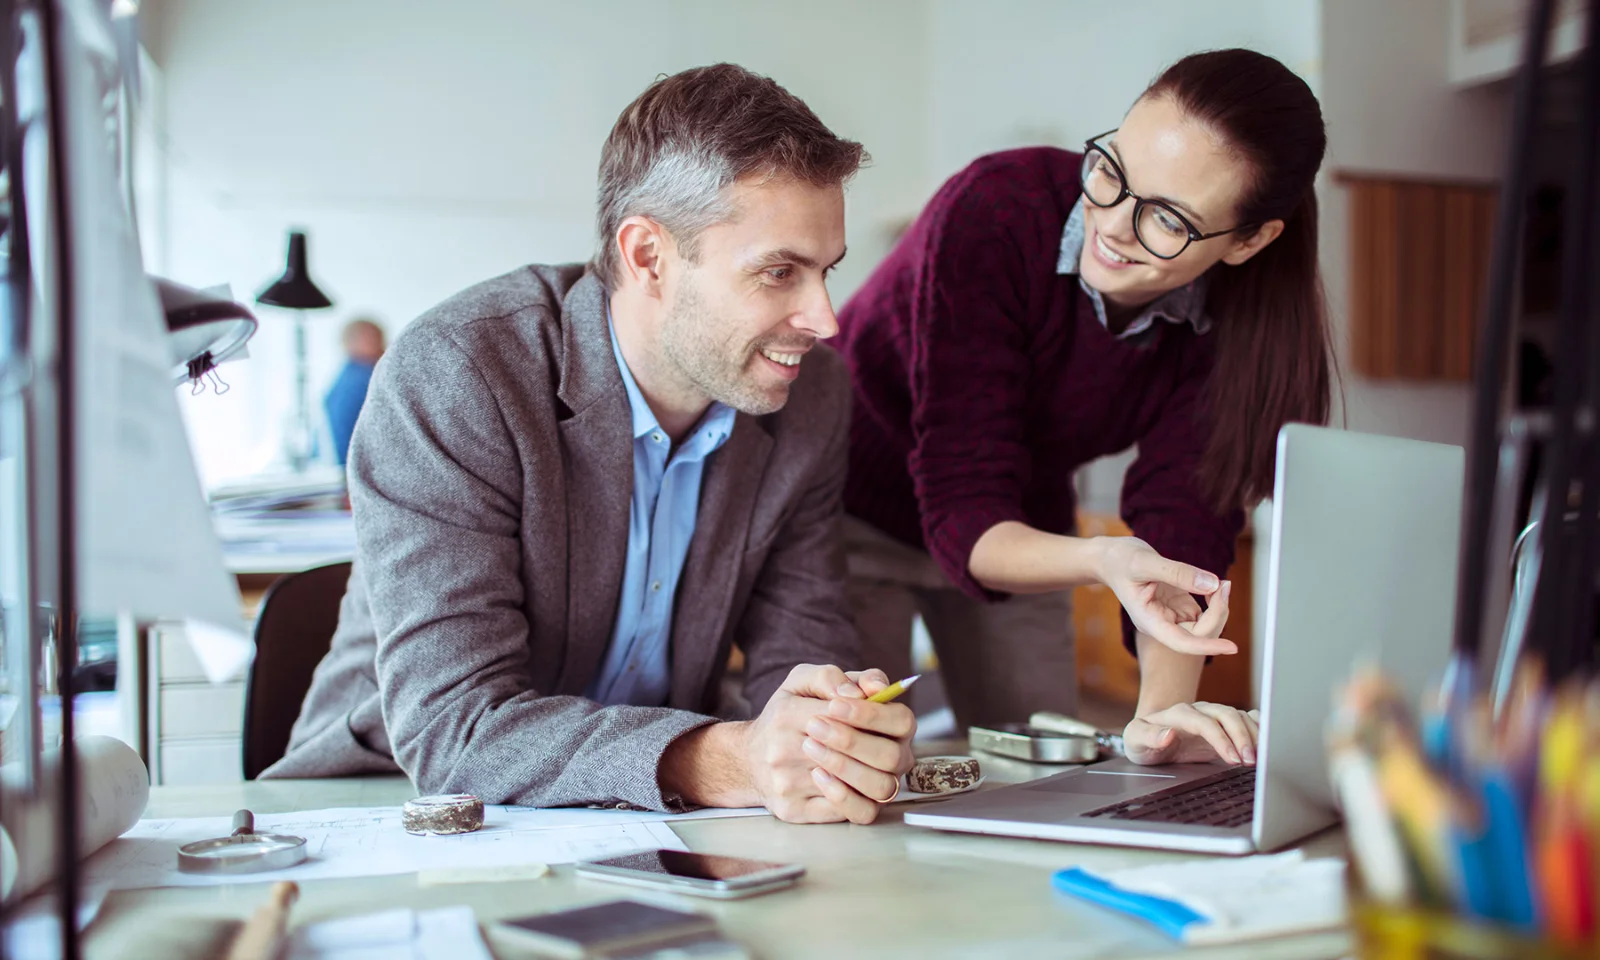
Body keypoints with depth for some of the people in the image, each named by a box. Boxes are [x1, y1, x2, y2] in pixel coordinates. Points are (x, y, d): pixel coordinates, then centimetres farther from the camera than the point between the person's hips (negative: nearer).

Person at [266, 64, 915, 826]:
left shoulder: (811, 394, -3)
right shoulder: (450, 375, -21)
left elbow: (799, 653, -1)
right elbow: (450, 726, -25)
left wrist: (839, 739, -26)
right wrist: (729, 761, -38)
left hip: (647, 828, 3)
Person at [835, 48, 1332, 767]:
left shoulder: (1237, 319, -20)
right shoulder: (996, 211, -34)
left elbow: (1180, 527, -24)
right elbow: (962, 511, -36)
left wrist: (1162, 709, -40)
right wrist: (1102, 559, -55)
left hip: (1021, 536, 4)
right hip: (852, 513, -4)